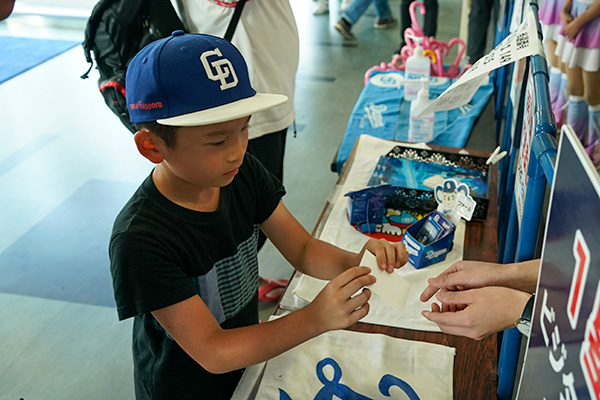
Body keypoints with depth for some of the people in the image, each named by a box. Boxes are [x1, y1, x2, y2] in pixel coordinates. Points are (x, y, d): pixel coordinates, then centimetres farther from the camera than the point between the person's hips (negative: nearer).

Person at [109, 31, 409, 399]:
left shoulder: (244, 173, -15)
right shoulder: (139, 240, -33)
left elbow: (303, 250, -8)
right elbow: (212, 352, -30)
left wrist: (354, 262, -30)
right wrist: (317, 318, -41)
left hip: (249, 360, 5)